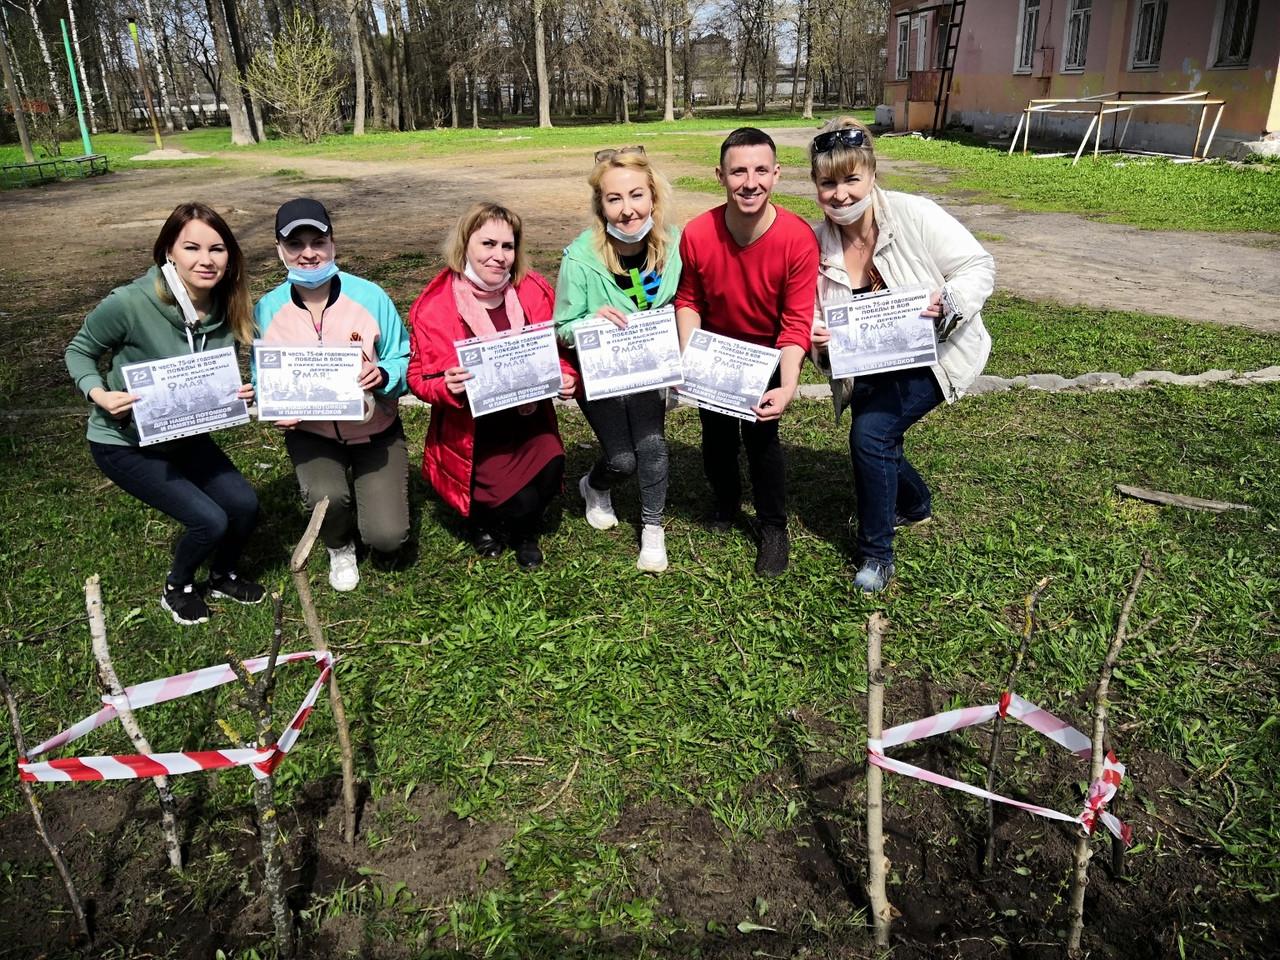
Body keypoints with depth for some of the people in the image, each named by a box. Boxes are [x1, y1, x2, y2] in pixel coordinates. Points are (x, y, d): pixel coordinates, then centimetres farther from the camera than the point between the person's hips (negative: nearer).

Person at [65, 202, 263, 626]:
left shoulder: (228, 310, -10)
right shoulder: (130, 303, -27)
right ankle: (177, 589, 18)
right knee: (209, 521, -15)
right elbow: (79, 350, -9)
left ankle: (224, 577, 26)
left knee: (244, 505, -6)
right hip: (124, 443, -5)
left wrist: (239, 394, -15)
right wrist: (98, 394, -27)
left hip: (185, 436, 6)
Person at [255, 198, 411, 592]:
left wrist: (382, 375, -33)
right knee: (327, 496, -31)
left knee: (387, 538, -11)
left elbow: (405, 359, -11)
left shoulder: (369, 296, -14)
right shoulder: (268, 310, -8)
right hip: (311, 433, 1)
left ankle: (371, 490, 29)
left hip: (375, 430, -1)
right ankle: (339, 548, 9)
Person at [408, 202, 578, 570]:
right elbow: (418, 376, -5)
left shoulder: (534, 292, -2)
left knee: (550, 467, -24)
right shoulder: (435, 305, -12)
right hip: (471, 429, -3)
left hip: (528, 418, 4)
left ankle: (524, 531, 13)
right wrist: (447, 386, -27)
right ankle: (485, 519, 22)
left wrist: (566, 377, -10)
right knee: (521, 500, -19)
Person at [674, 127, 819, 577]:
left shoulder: (798, 239, -28)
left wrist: (787, 386, -39)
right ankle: (726, 502, 42)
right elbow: (688, 301, -8)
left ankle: (774, 528, 15)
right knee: (716, 434, 12)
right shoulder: (696, 234, -23)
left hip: (767, 354, -2)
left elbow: (797, 322, -26)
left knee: (761, 435, -8)